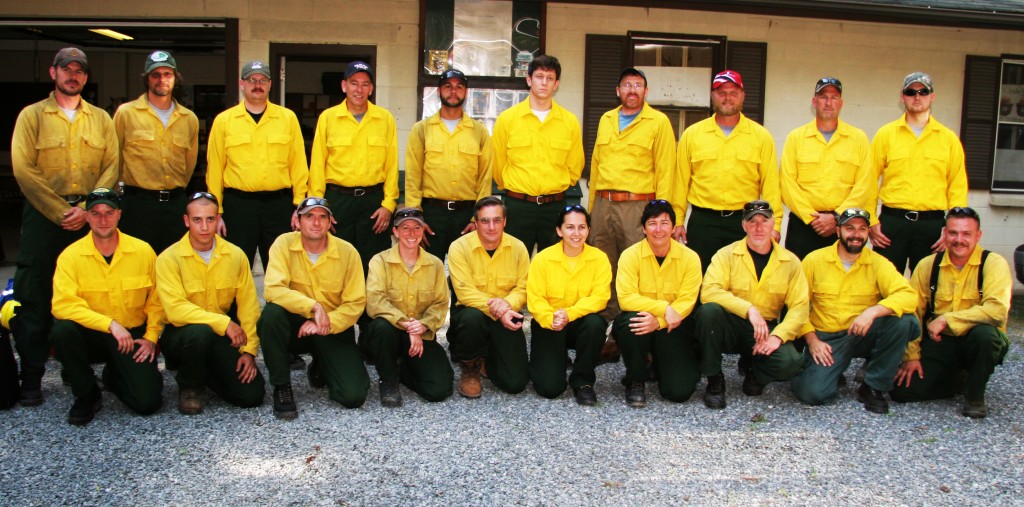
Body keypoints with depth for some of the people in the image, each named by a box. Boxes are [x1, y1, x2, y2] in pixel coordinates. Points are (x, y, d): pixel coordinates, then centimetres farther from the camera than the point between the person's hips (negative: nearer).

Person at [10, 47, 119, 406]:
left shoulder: (100, 118, 12)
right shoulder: (32, 115, 5)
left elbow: (111, 167, 3)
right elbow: (23, 169, -4)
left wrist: (85, 209, -10)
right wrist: (60, 212, -12)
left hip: (89, 216, 2)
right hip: (43, 216, -2)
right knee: (34, 298, -1)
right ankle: (31, 379, 5)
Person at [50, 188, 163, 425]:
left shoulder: (143, 251, -4)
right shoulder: (71, 255, -9)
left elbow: (156, 300, 4)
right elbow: (63, 304, -21)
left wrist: (151, 337, -7)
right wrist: (110, 324, -29)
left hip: (133, 335, 1)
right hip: (91, 335, 0)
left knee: (148, 401, -15)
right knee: (62, 330, -34)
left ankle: (114, 376, 24)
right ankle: (86, 395, -7)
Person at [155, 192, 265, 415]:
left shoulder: (236, 255, -1)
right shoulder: (169, 259, -11)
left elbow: (249, 306, -1)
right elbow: (176, 309, -23)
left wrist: (249, 350, -9)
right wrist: (224, 323, -29)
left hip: (223, 338, 3)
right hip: (182, 334, -3)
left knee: (252, 394, -12)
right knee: (200, 332, -39)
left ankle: (208, 374, 21)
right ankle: (189, 386, -7)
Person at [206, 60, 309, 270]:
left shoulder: (288, 118, 7)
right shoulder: (223, 121, 6)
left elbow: (298, 165, 5)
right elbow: (214, 169, 5)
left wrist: (299, 205, -1)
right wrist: (216, 212, 1)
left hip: (279, 205, 1)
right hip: (238, 205, 0)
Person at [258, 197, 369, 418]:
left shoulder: (347, 251, -9)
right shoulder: (284, 244, -10)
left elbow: (356, 303, -8)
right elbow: (273, 290, -23)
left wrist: (326, 323, -24)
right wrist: (313, 306, -34)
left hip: (334, 330, 1)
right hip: (295, 325, 0)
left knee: (354, 396, -16)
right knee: (272, 313, -35)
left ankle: (321, 369, 22)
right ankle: (281, 387, -13)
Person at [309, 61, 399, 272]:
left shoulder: (385, 119, 5)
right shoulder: (327, 118, 4)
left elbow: (392, 164, 4)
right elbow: (317, 164, 4)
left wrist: (388, 203, -3)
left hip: (373, 199, 0)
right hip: (337, 199, 0)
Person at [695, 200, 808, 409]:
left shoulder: (790, 261, 3)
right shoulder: (727, 255, -5)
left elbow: (799, 306, -3)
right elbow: (709, 291, -20)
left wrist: (778, 336, -19)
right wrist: (749, 309, -30)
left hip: (765, 329, 1)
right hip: (730, 326, -1)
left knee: (791, 363, -29)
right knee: (708, 310, -34)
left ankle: (751, 368, 10)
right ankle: (714, 380, -13)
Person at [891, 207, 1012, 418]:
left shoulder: (993, 263, -12)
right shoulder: (928, 265, -2)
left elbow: (997, 310, -27)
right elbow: (913, 312, 1)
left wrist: (946, 319, -26)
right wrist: (912, 355, -4)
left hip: (975, 343, -2)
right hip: (939, 343, 3)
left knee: (985, 333, -38)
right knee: (902, 390, -14)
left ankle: (974, 395, -11)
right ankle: (954, 381, 17)